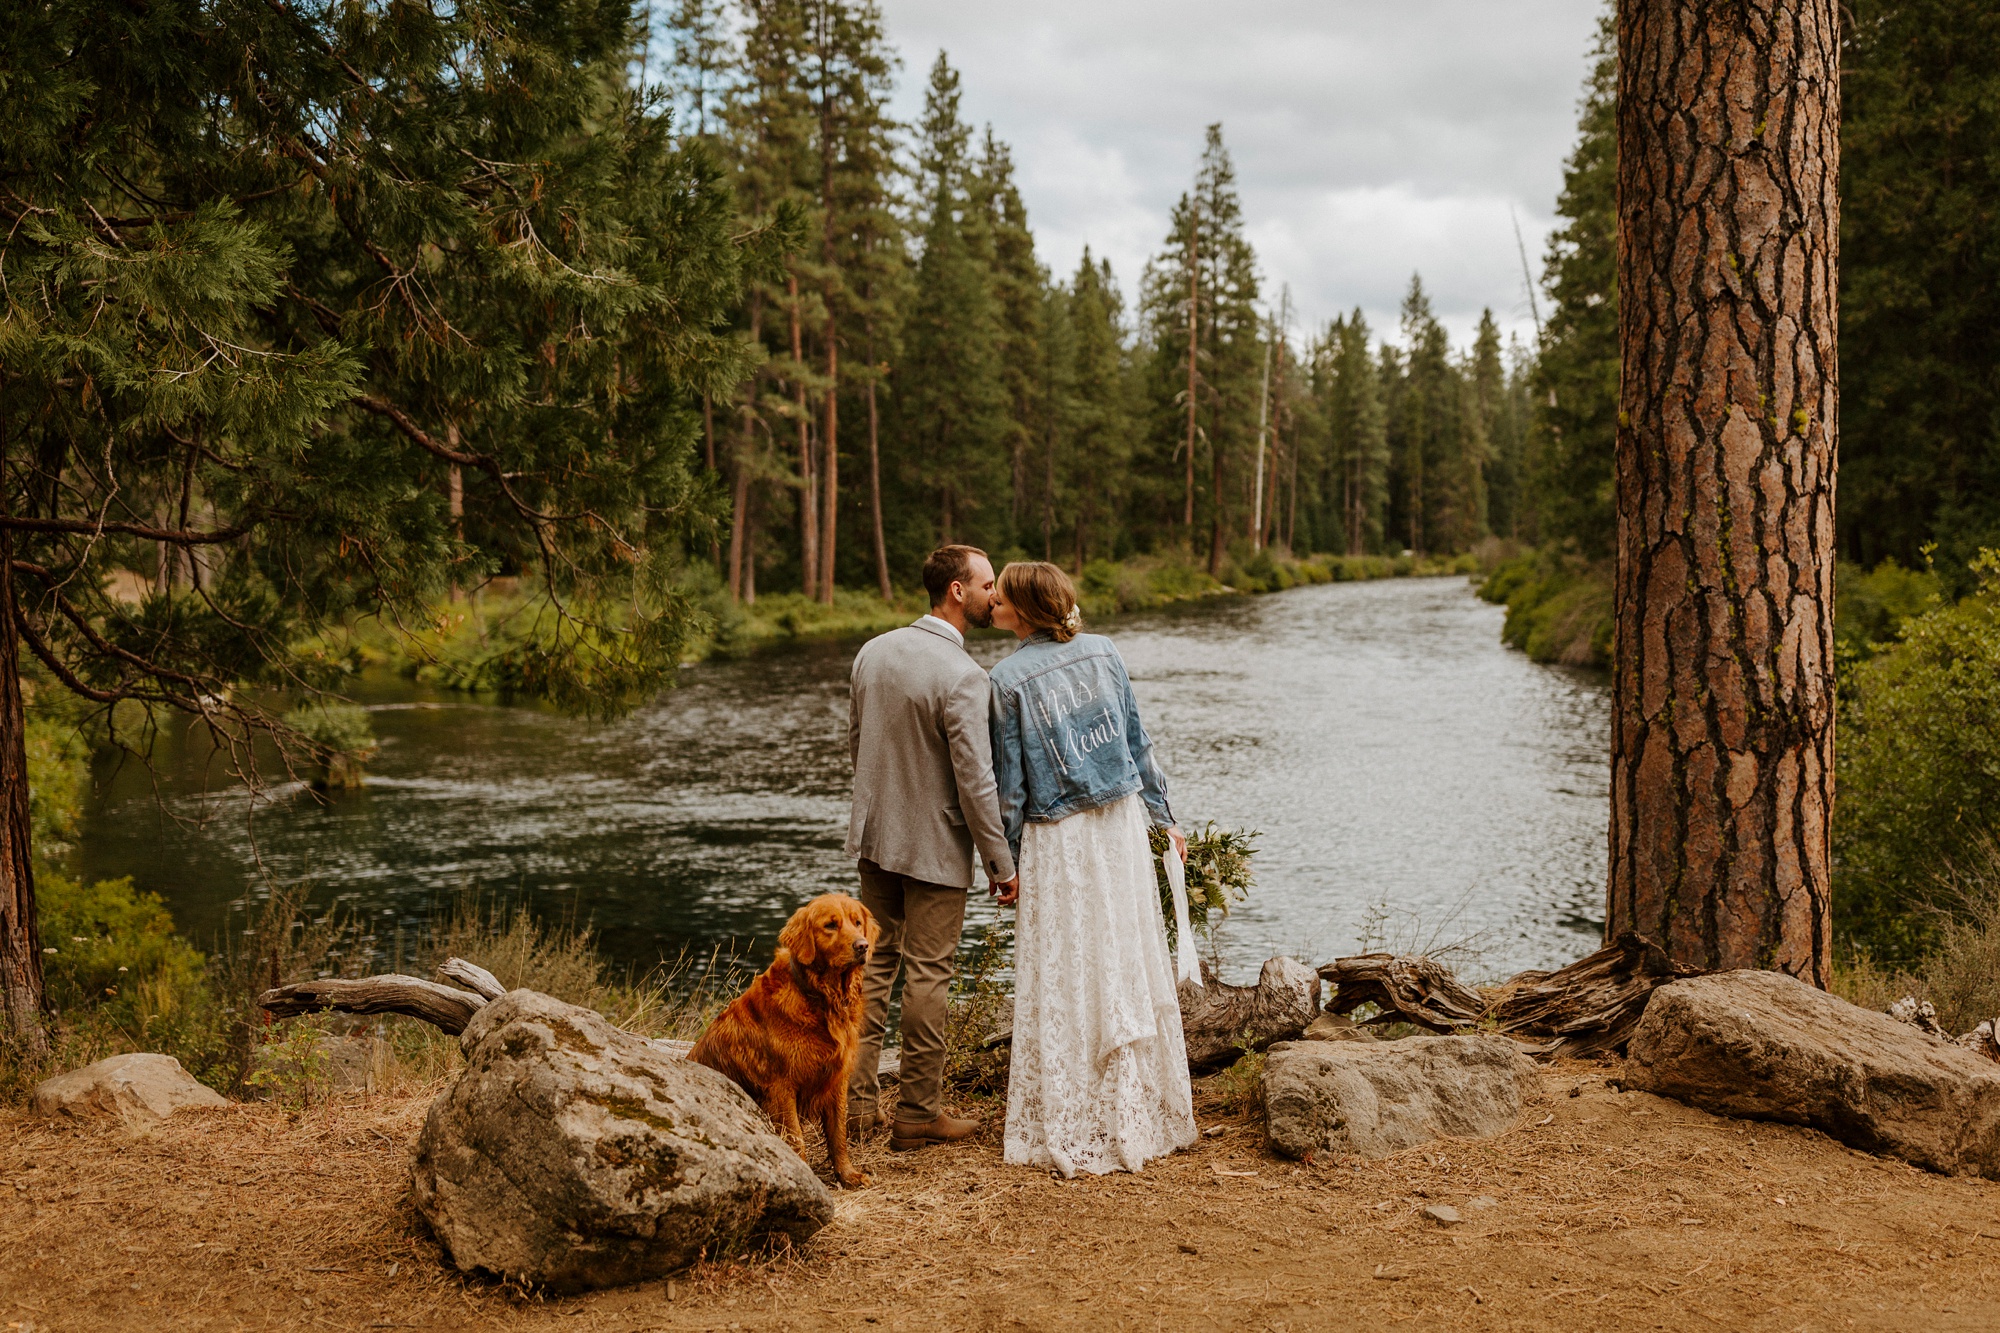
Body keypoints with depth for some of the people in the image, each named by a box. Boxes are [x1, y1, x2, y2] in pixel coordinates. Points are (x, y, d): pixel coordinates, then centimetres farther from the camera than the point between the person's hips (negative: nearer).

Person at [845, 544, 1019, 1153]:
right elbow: (975, 779, -20)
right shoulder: (962, 675, -20)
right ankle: (919, 1113, 12)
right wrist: (1001, 862, -11)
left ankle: (856, 1100, 18)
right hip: (934, 847, -7)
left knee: (874, 964, 15)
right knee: (927, 977, 3)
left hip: (875, 836, 7)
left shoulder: (873, 651, 3)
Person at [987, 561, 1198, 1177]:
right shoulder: (1103, 652, 3)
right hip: (1121, 825, 4)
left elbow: (1009, 780, -7)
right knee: (1129, 966, 12)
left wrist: (1005, 863, 0)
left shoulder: (1009, 677, -11)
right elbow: (1138, 743, 7)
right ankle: (1144, 1117, 22)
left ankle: (1071, 1132, 10)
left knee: (1063, 983, 3)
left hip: (1056, 840, -4)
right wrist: (1163, 818, 15)